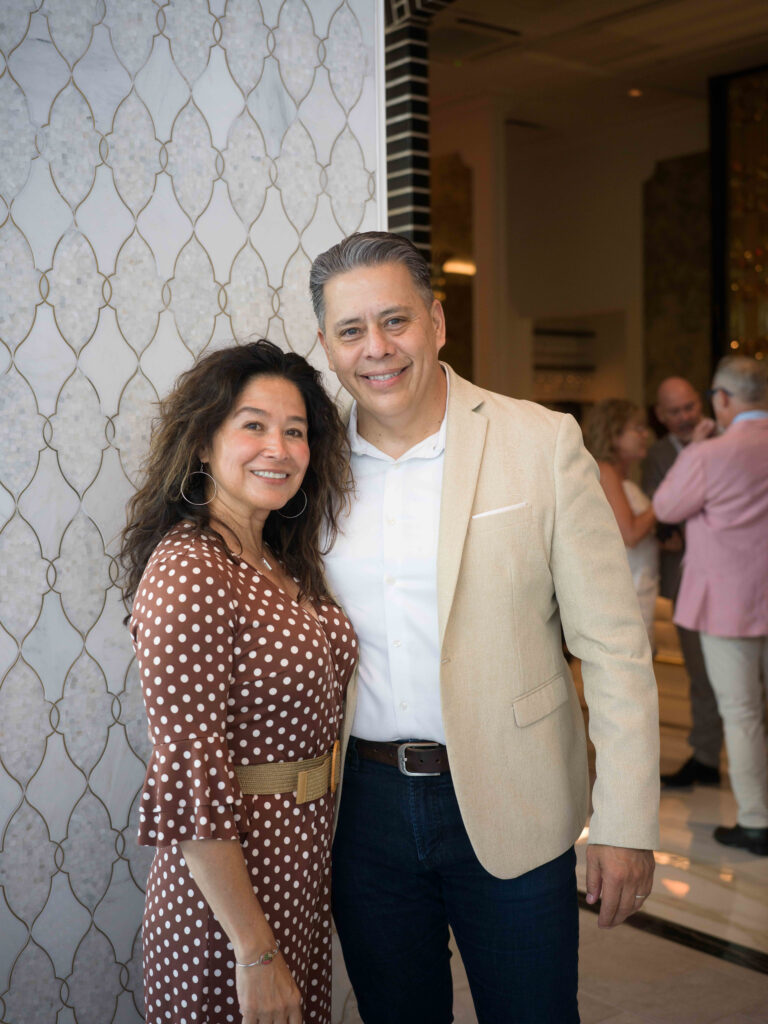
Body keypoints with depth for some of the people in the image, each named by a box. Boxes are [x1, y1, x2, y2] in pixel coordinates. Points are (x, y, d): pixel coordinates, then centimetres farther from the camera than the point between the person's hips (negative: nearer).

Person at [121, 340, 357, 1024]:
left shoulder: (284, 563, 5)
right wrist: (255, 953, -21)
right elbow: (190, 780, -23)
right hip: (228, 879, -8)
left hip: (304, 859, 8)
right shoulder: (189, 572, -21)